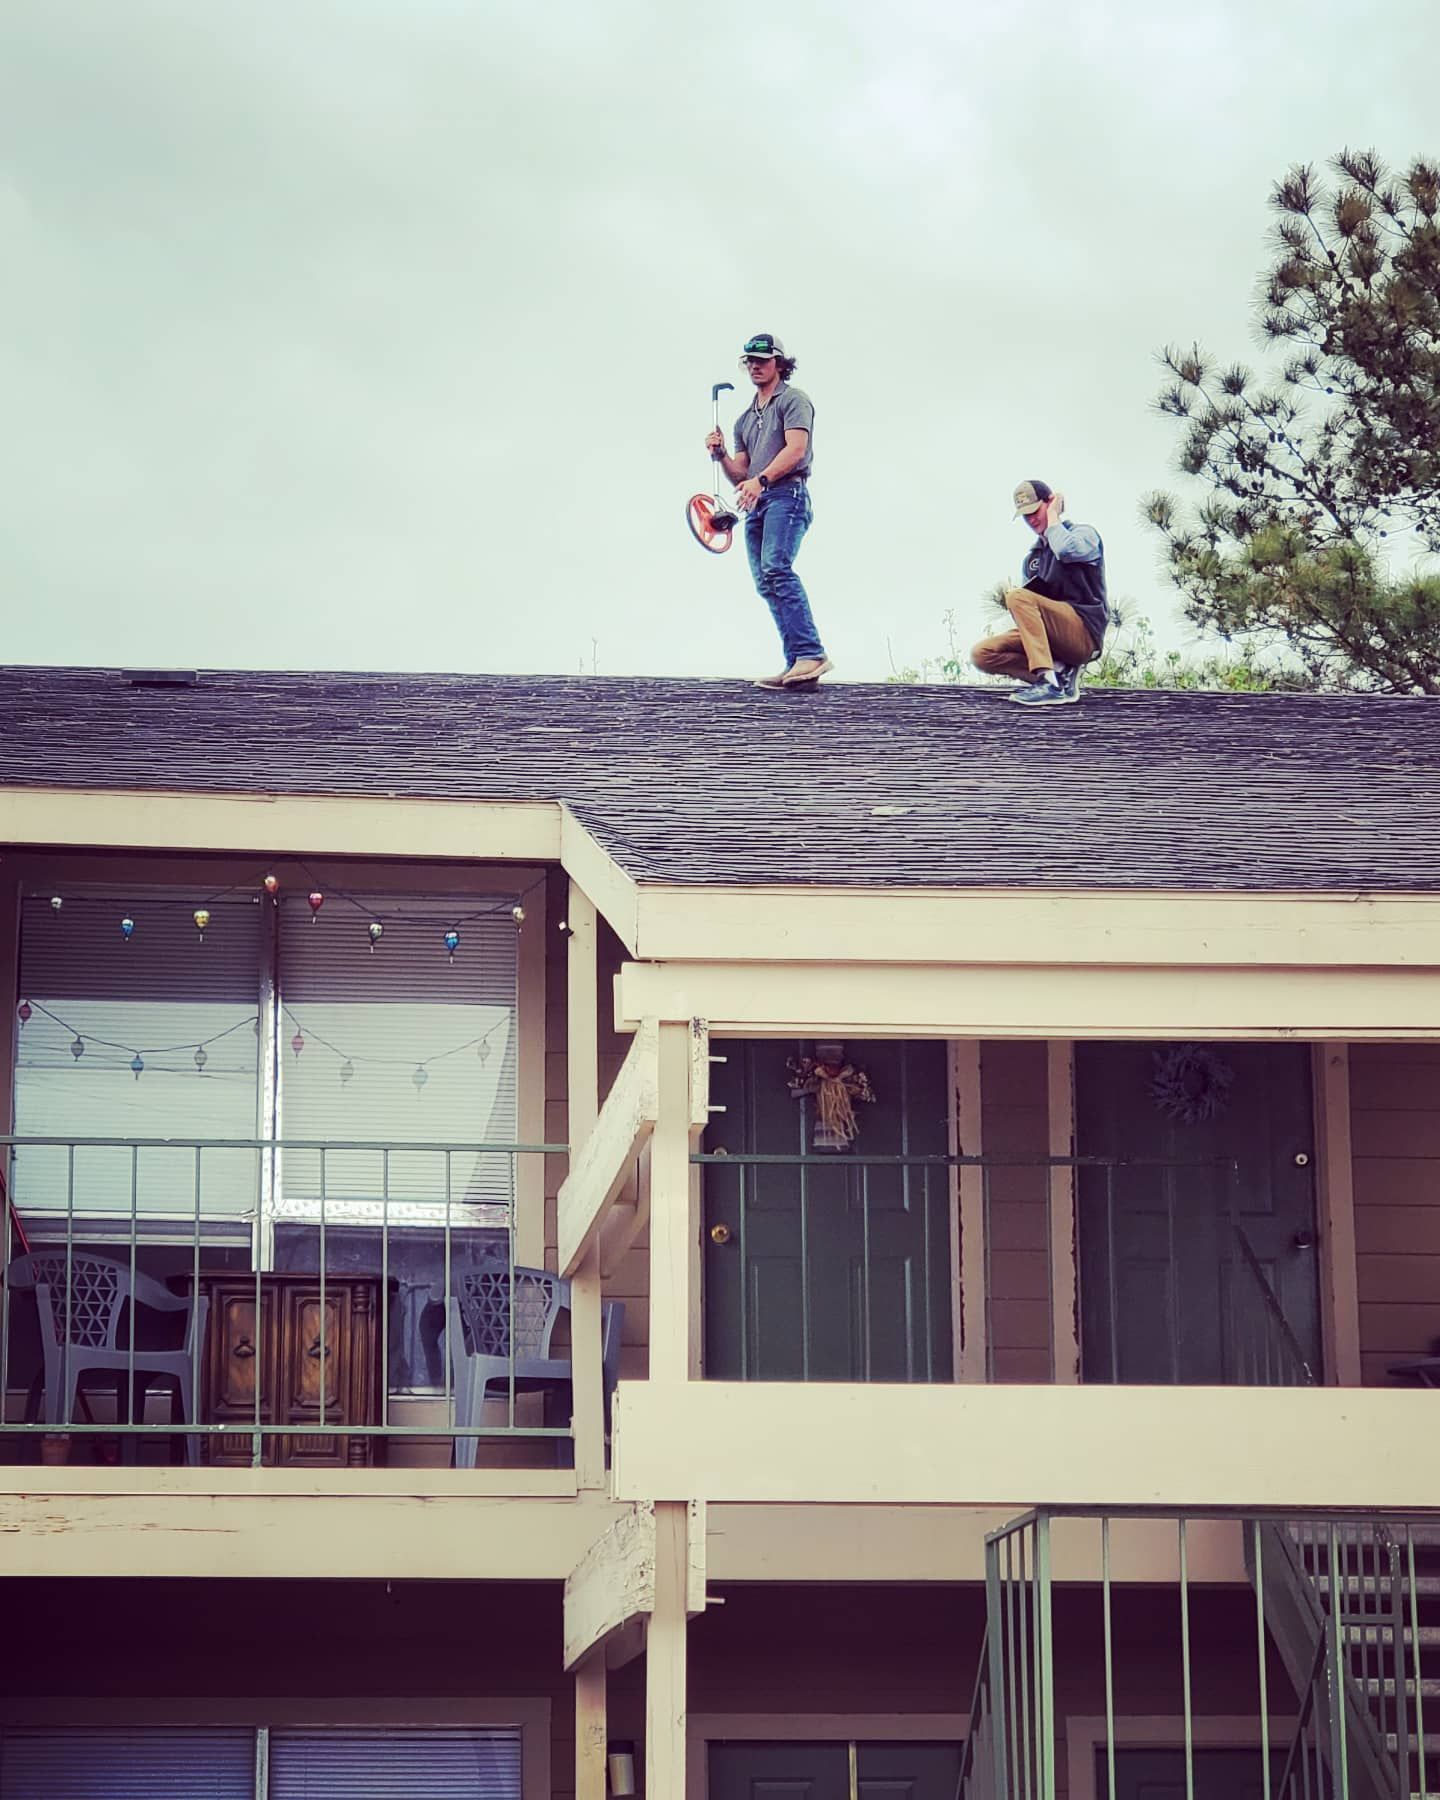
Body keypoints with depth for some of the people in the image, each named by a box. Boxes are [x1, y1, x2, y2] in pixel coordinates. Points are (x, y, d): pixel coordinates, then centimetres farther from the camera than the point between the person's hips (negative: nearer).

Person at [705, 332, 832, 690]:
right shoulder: (744, 419, 29)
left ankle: (810, 654, -35)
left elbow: (796, 449, -11)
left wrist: (760, 479, -23)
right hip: (756, 504, 8)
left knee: (776, 569, -27)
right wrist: (721, 456, 4)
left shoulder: (793, 400, 5)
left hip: (787, 494, -8)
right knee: (766, 585, -2)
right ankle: (797, 665, -5)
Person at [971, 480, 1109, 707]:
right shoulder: (1032, 557, 24)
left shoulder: (1084, 534, 4)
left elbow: (1067, 551, -22)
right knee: (982, 655, -10)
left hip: (1085, 633, -7)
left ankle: (1050, 683, -37)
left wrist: (1052, 517, -4)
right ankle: (1059, 672, -14)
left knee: (1018, 597, -29)